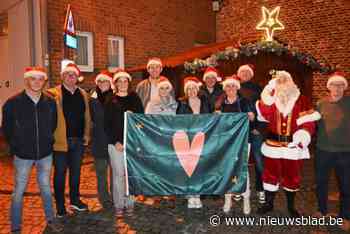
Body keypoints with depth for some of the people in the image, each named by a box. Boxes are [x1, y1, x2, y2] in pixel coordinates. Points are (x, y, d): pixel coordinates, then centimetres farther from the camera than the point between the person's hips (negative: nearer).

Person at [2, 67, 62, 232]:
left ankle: (50, 219, 31)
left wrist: (48, 142, 10)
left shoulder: (50, 102, -1)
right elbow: (6, 129, 2)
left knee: (46, 188, 16)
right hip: (22, 155, -2)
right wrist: (15, 147, 3)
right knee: (19, 191, 7)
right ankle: (15, 227, 23)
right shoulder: (13, 103, -8)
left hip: (45, 154, 2)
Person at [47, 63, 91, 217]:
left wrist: (86, 134, 6)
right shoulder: (54, 94, -5)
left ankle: (75, 200, 32)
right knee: (60, 173, 7)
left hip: (79, 140, 4)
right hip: (61, 140, -4)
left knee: (76, 171, 16)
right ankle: (60, 206, 20)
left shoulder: (83, 94, 9)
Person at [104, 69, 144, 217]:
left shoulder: (134, 98, 9)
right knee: (118, 174, 2)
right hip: (116, 143, -1)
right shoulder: (110, 101, 4)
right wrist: (115, 141, -7)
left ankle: (129, 203, 15)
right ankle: (118, 205, 14)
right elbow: (107, 124, 1)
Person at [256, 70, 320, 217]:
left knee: (292, 176, 12)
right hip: (273, 143, 1)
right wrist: (267, 99, -20)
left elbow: (308, 121, -6)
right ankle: (269, 203, 28)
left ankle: (291, 206, 31)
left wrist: (303, 134, -21)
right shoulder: (271, 98, 4)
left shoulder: (301, 100, -1)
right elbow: (266, 115, -11)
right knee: (271, 174, 10)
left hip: (293, 144, -1)